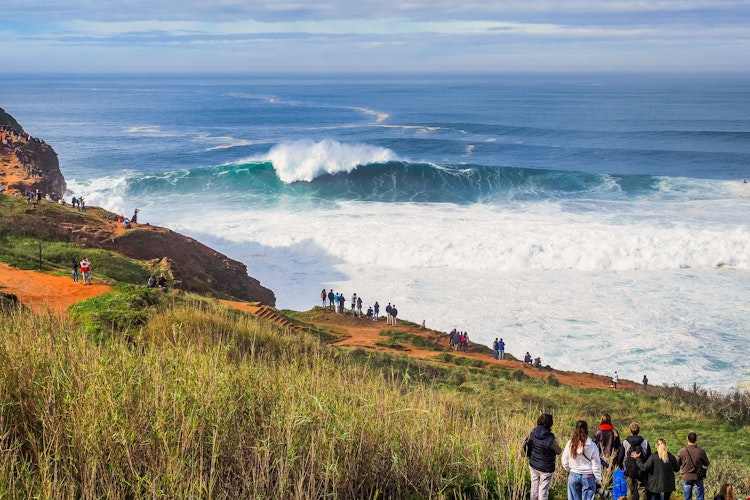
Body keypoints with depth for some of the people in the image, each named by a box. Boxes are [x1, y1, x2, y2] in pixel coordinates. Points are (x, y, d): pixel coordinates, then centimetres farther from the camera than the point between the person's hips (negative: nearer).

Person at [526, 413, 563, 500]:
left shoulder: (532, 433, -10)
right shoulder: (550, 439, -26)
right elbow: (559, 451, -11)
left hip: (533, 466, 5)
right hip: (546, 469, -5)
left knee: (534, 487, 20)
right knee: (543, 490, 7)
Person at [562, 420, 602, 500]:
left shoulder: (570, 444, -6)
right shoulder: (592, 446, -13)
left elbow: (565, 461, 3)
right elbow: (596, 465, -8)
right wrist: (598, 480, 1)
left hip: (573, 475, 2)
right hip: (588, 476, -2)